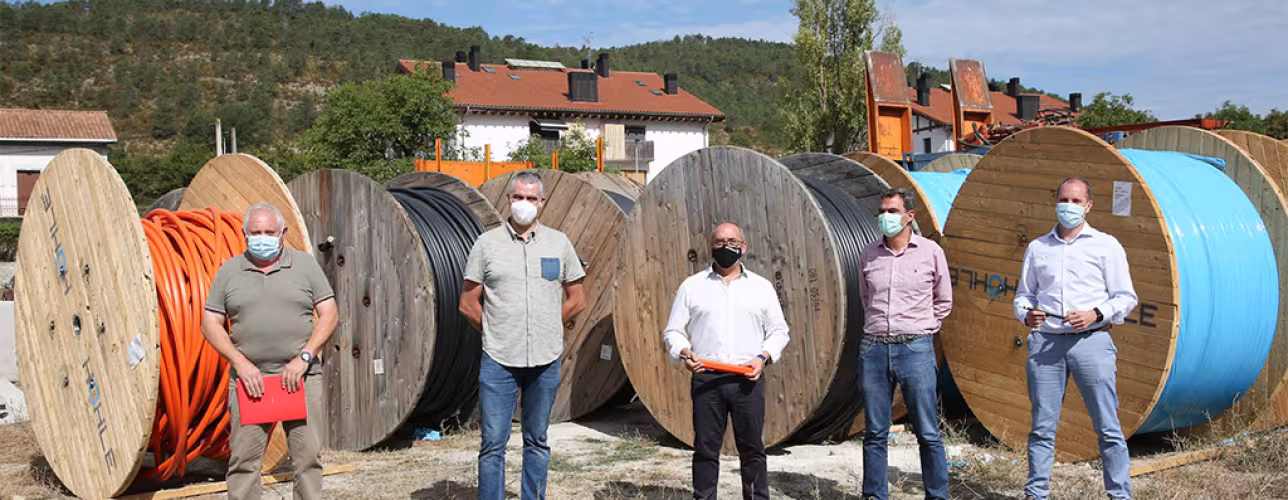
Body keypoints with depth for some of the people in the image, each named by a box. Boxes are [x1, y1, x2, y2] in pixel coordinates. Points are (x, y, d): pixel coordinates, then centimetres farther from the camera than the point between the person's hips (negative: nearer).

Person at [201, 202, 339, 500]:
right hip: (249, 380, 1)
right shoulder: (228, 272, 8)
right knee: (244, 460, 1)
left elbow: (329, 315, 2)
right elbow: (210, 323, 7)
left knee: (307, 455, 1)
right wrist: (240, 362, -7)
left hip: (301, 378, 0)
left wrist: (304, 357, -9)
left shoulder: (305, 265, 6)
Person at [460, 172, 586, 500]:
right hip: (499, 361, -2)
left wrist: (547, 328, 8)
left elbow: (577, 300, 12)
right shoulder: (487, 243, 2)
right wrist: (496, 334, 3)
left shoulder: (559, 243, 6)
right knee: (493, 443, -1)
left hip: (546, 360, 2)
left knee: (537, 442, 13)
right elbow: (468, 304, 3)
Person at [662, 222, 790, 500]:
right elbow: (672, 331, 8)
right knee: (705, 448, 5)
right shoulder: (692, 286, 8)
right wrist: (684, 353, -12)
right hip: (706, 380, 0)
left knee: (752, 448, 4)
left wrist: (764, 357, -4)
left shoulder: (762, 287, 10)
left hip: (747, 380, 0)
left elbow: (778, 331, 13)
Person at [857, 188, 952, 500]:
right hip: (874, 348, 3)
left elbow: (943, 301, 13)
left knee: (928, 433, 0)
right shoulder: (868, 255, 8)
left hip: (916, 349, -2)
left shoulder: (931, 252, 2)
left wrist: (921, 331, 9)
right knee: (875, 433, 7)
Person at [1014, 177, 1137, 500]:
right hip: (1045, 342, 3)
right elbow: (1023, 295, 21)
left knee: (1108, 427, -3)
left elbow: (1126, 297, 4)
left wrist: (1095, 314, -12)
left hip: (1090, 340, -2)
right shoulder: (1037, 248, 16)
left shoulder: (1106, 246, 7)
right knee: (1042, 426, 5)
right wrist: (1026, 314, -1)